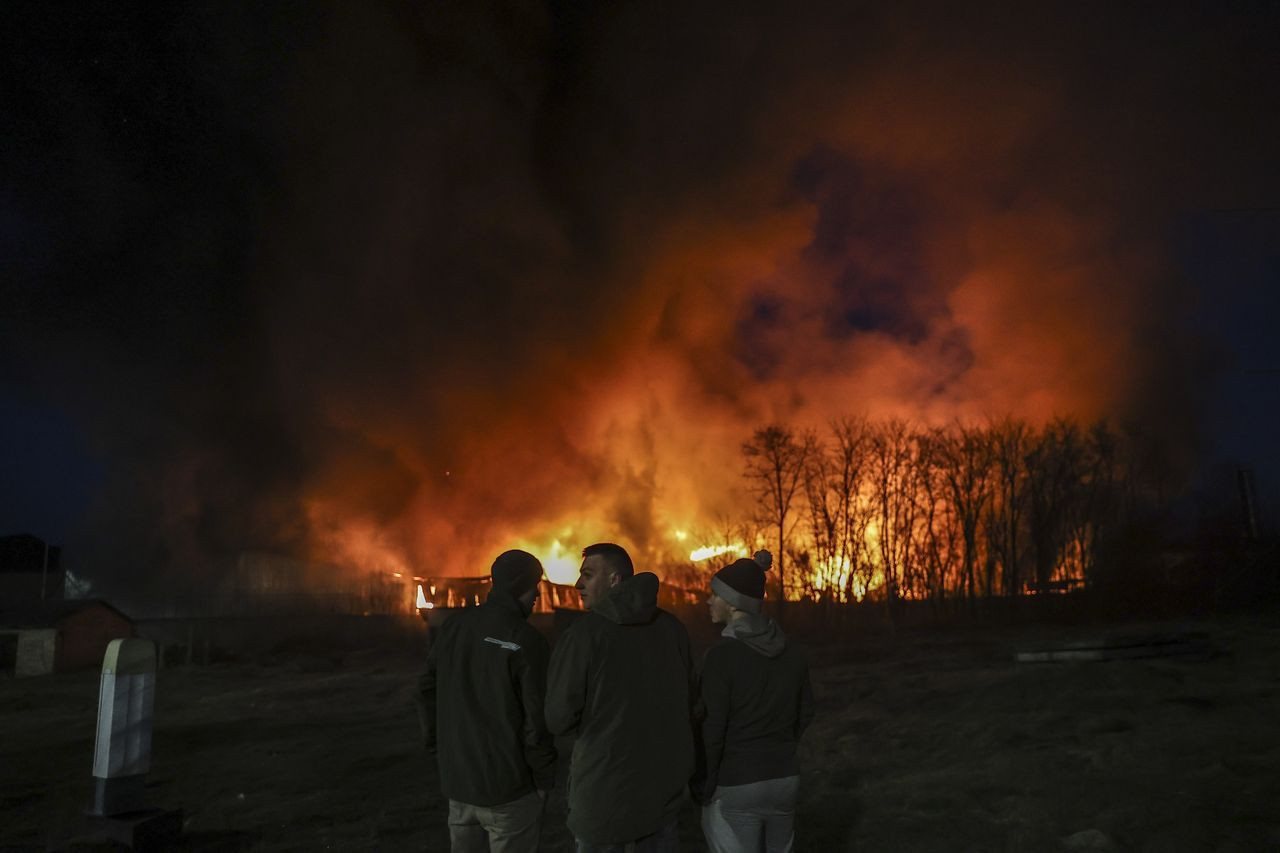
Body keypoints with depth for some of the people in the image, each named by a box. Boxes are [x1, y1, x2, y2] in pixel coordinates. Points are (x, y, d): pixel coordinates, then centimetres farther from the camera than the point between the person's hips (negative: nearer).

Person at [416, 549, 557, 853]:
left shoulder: (456, 625, 1)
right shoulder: (528, 642, -17)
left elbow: (427, 689, 5)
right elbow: (538, 720, -16)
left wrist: (440, 749, 14)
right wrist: (544, 780, -3)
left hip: (458, 780, 6)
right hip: (510, 786, -6)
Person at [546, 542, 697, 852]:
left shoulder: (584, 633, -16)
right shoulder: (672, 627, -1)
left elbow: (559, 719, -12)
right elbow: (689, 701, 9)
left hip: (605, 792, -4)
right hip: (666, 787, 5)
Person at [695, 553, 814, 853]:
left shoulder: (721, 654, -20)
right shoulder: (791, 650, 0)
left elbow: (712, 731, -18)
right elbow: (804, 713, 10)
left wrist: (703, 787, -4)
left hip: (734, 787, -6)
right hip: (785, 779, 6)